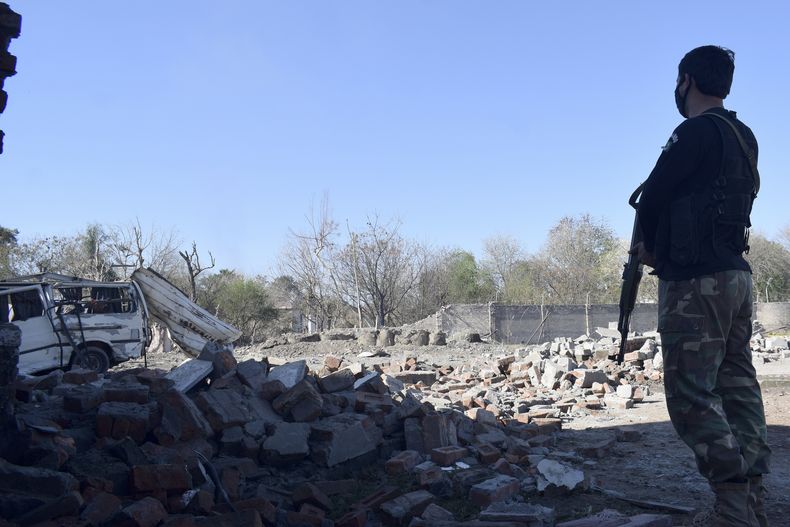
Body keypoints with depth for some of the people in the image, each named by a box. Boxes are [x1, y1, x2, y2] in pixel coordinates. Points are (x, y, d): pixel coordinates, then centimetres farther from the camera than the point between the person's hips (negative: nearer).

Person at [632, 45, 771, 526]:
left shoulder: (697, 132, -12)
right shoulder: (743, 137, 16)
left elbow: (653, 198, -9)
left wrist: (650, 248, 9)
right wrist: (664, 246, 16)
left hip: (696, 281, -9)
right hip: (736, 274, 9)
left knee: (691, 394, -7)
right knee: (739, 388, 9)